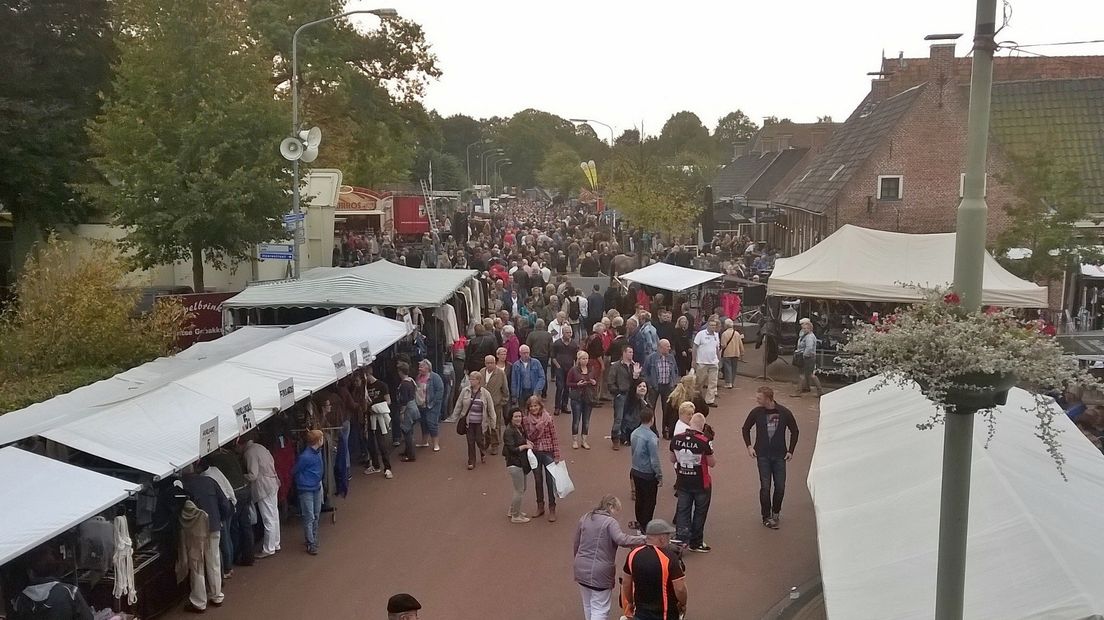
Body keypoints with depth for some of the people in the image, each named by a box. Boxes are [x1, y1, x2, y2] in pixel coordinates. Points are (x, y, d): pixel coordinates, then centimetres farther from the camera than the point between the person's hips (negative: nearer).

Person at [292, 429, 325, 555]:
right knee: (309, 518, -2)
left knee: (316, 515, 17)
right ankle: (311, 544, 6)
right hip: (306, 490, -8)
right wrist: (302, 482, 3)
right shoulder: (305, 457, -25)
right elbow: (294, 472, -11)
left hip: (317, 487, 8)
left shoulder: (318, 451, -1)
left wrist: (318, 481, 13)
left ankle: (314, 539, 31)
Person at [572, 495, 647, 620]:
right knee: (600, 610, 1)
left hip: (581, 570, 7)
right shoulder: (610, 522, -13)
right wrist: (643, 539, -26)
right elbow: (621, 540, -30)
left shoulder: (585, 518, 8)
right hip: (600, 573, -7)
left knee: (588, 606, 22)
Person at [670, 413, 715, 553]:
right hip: (701, 483, -3)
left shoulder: (676, 439, -8)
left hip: (682, 482, 3)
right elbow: (711, 463, -11)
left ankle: (682, 538, 4)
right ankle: (696, 542, 22)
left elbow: (672, 459, 4)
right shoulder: (704, 442, -21)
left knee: (683, 510, 13)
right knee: (699, 512, 13)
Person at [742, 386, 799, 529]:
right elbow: (745, 429, 10)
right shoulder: (756, 412, -6)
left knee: (780, 486, 3)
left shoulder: (784, 413, -8)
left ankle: (776, 511, 29)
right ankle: (766, 517, 11)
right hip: (762, 455, 0)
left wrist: (790, 450, 2)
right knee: (765, 487, -2)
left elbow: (794, 431, 6)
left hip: (779, 455, 0)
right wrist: (749, 446, 1)